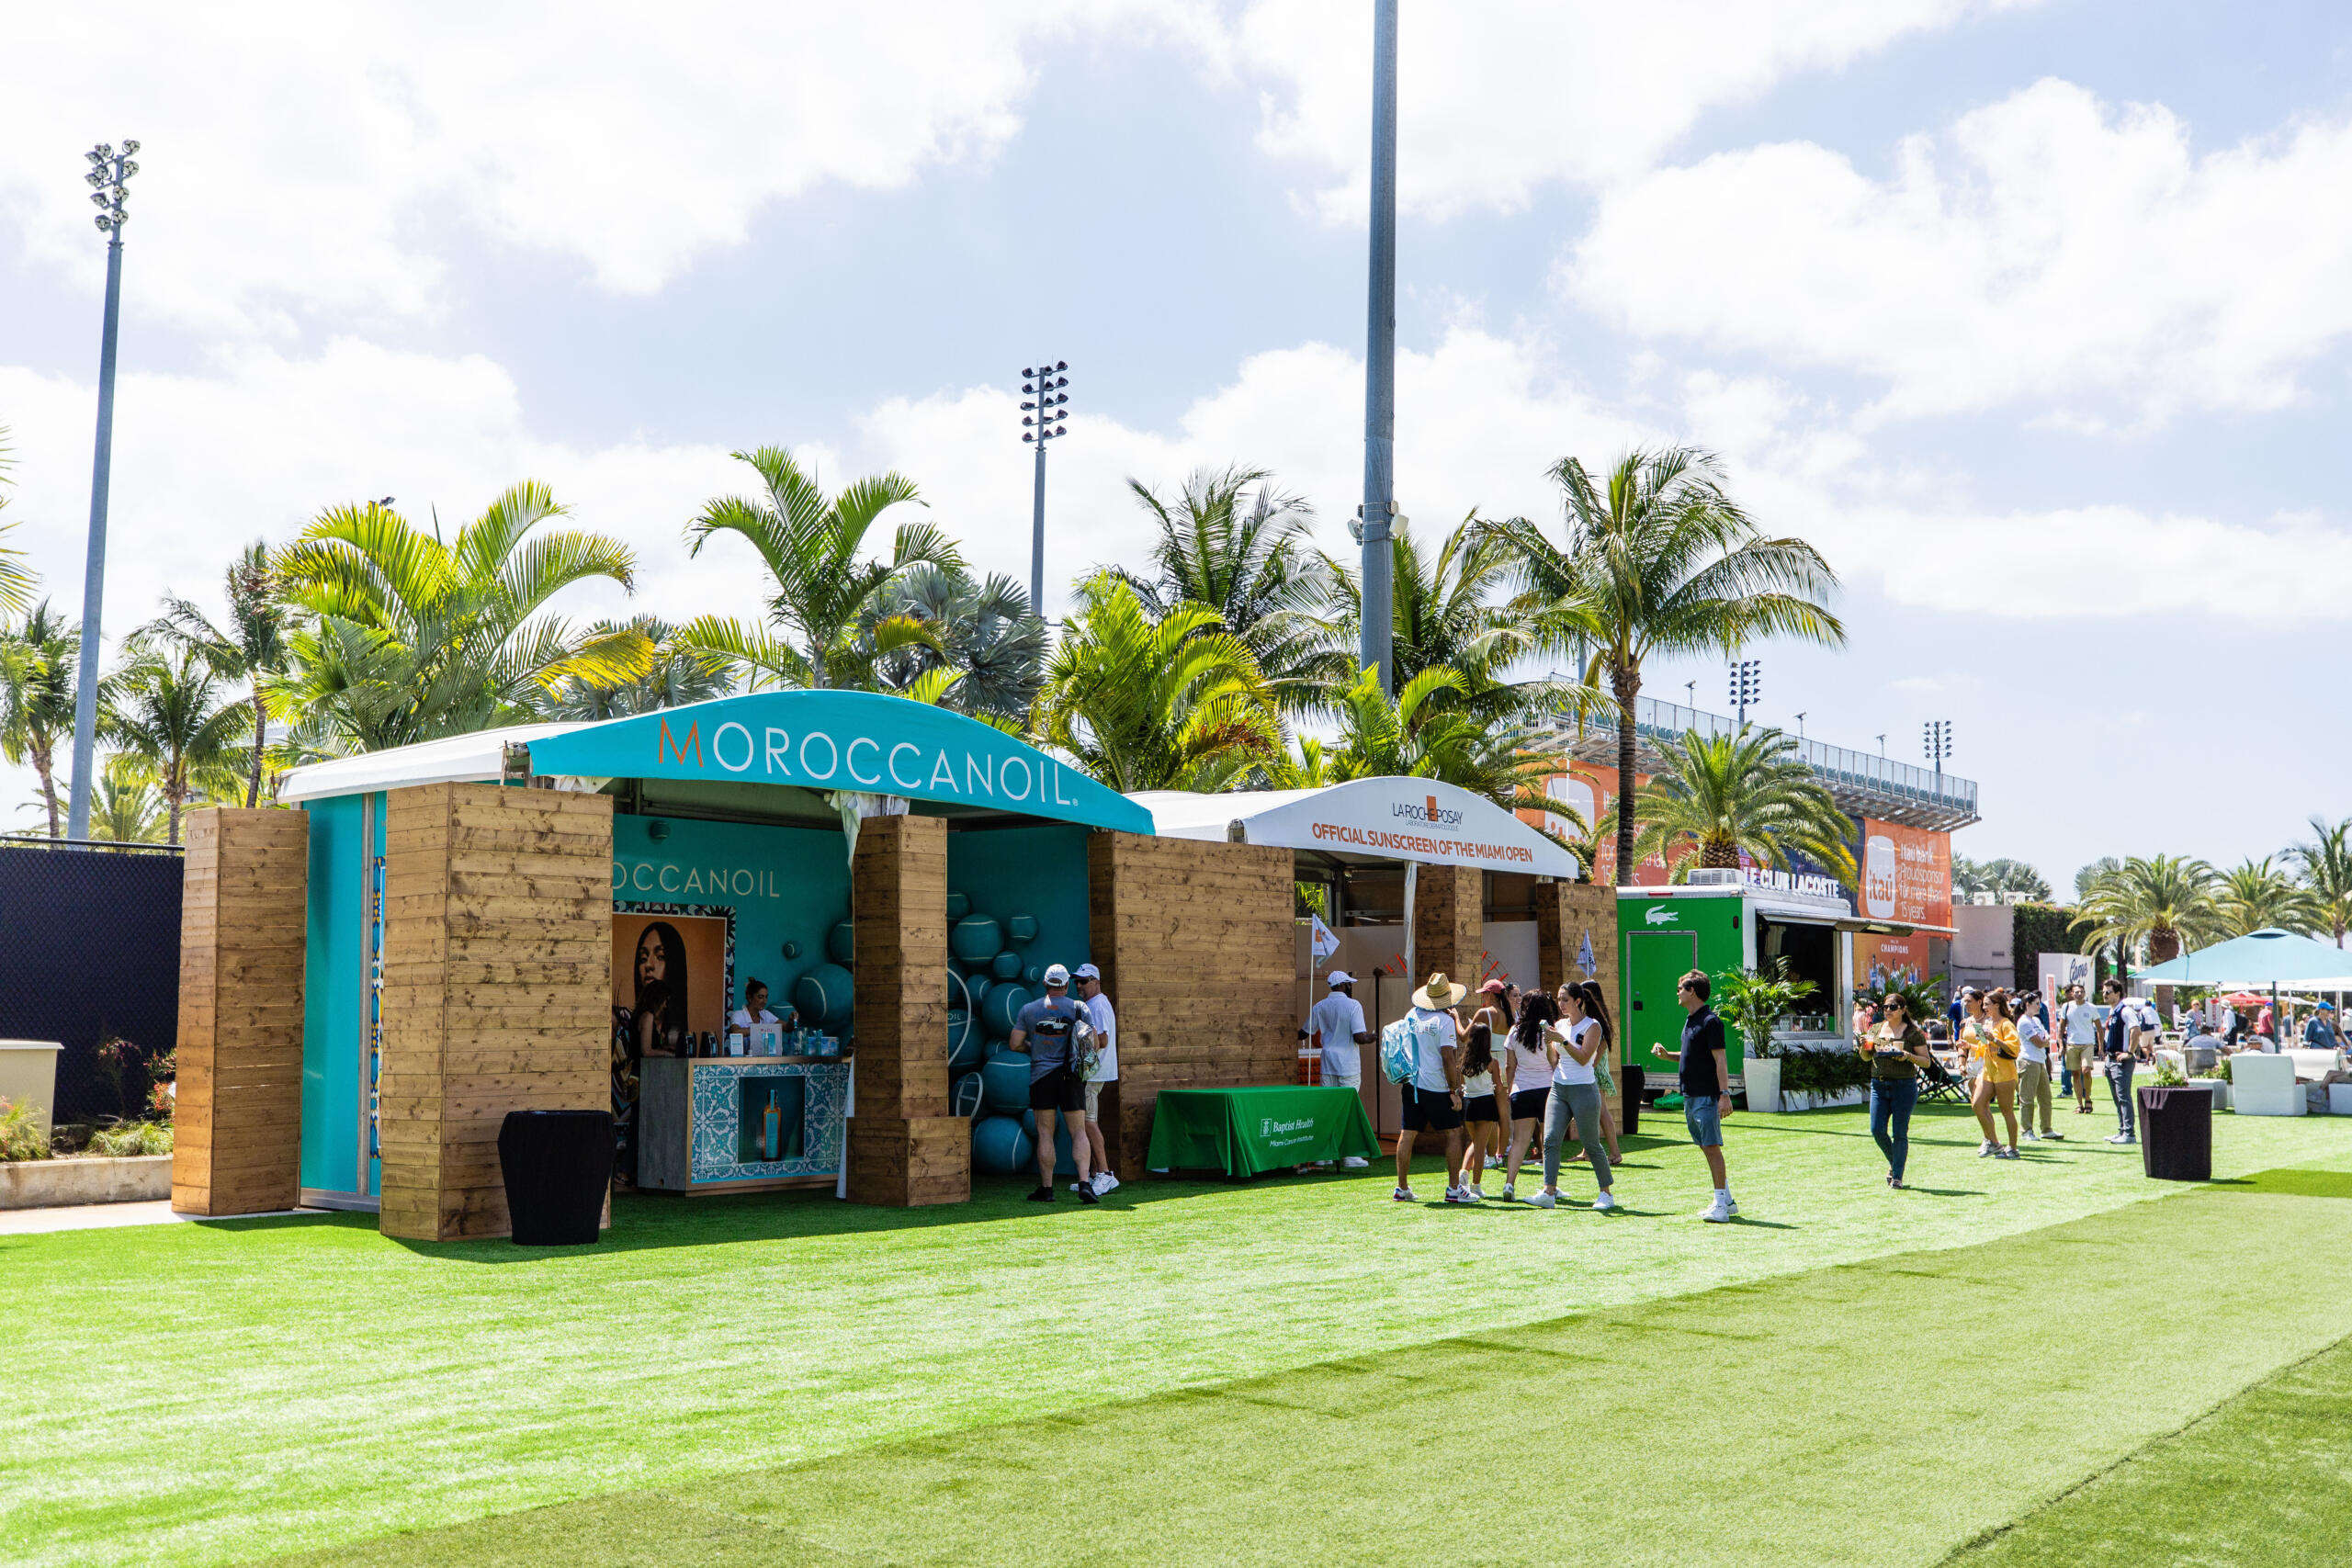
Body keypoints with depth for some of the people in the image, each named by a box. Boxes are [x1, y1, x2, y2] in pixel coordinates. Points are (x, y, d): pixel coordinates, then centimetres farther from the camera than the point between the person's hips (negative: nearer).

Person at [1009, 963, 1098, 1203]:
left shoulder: (1029, 1010, 2)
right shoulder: (1078, 1008, -1)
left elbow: (1015, 1043, 2)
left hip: (1041, 1076, 0)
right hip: (1071, 1076, 0)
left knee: (1045, 1133, 5)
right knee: (1079, 1132, 3)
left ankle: (1046, 1188, 6)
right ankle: (1085, 1181, -11)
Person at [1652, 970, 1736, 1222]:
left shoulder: (1710, 1021, -13)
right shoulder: (1690, 1020, 16)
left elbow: (1720, 1060, -17)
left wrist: (1724, 1094, -23)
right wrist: (1666, 1055, 11)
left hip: (1707, 1095, -10)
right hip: (1690, 1095, 10)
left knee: (1711, 1146, -10)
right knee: (1705, 1147, 13)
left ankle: (1721, 1205, -9)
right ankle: (1726, 1200, 21)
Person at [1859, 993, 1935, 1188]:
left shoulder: (1913, 1032, -2)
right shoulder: (1876, 1029, 11)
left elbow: (1927, 1062, -2)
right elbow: (1866, 1058, 19)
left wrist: (1908, 1056, -19)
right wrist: (1864, 1048, -3)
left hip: (1904, 1086, -4)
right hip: (1879, 1084, 4)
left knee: (1899, 1133, -1)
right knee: (1877, 1130, -1)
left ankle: (1897, 1177, 8)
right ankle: (1894, 1163, 26)